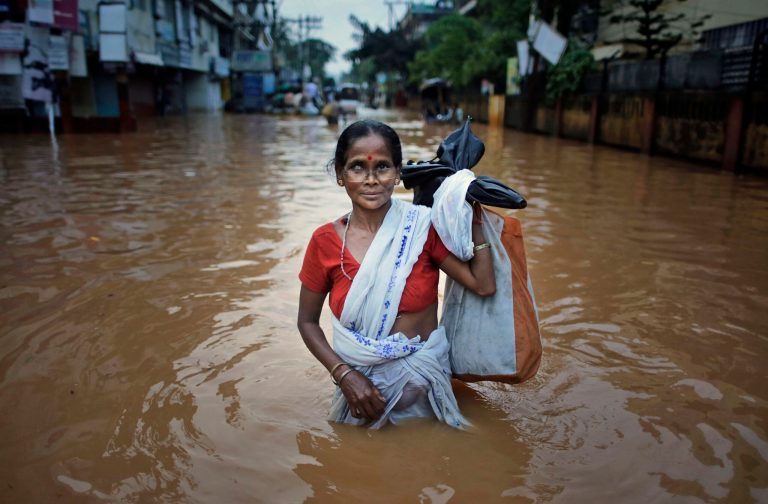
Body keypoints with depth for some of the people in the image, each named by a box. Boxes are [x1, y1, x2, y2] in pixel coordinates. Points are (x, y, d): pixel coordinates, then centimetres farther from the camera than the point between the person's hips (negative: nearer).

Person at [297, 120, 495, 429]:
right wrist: (344, 375, -15)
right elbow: (307, 321, -1)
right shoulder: (325, 242, -10)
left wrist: (474, 218, -13)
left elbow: (483, 285, -16)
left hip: (423, 377, 0)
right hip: (360, 382, 0)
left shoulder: (424, 226, -11)